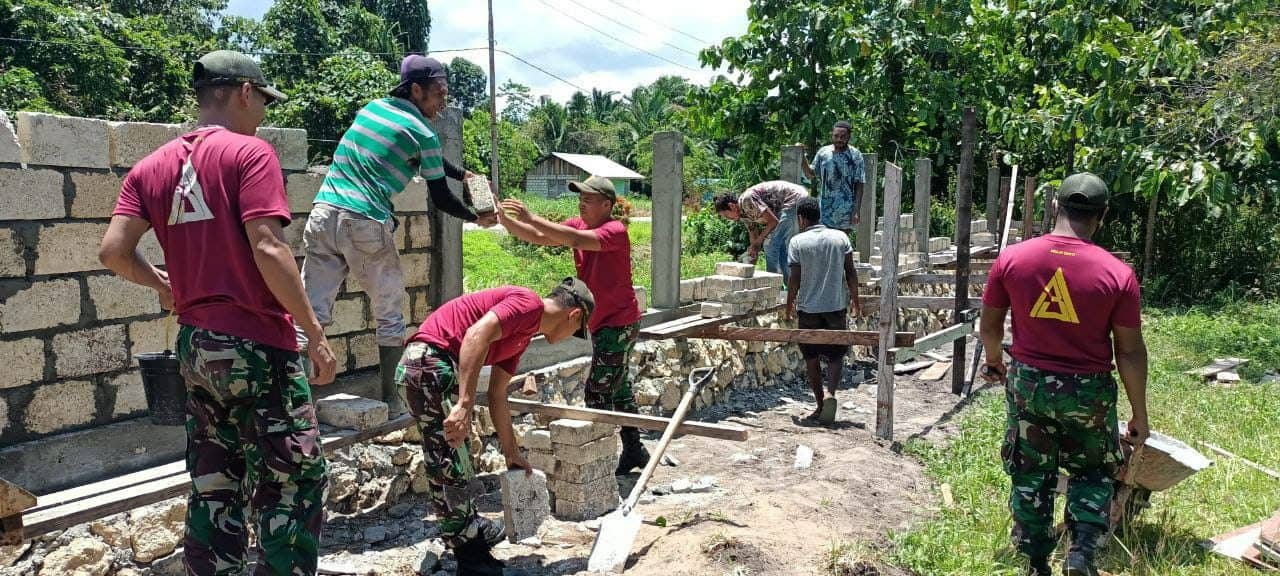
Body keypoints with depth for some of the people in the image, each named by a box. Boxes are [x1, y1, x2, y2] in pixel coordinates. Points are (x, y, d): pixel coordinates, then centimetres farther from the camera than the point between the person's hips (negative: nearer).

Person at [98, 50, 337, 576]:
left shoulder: (153, 166, 10)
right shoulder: (250, 152, -10)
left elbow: (112, 251, 2)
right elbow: (267, 249, -19)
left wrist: (161, 282, 21)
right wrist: (315, 332, -15)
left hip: (196, 345, 7)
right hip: (257, 345, -7)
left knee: (213, 486, 16)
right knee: (294, 483, 3)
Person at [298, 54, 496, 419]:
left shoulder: (372, 107, 19)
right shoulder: (422, 133, -2)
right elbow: (440, 199, 5)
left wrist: (464, 175, 36)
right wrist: (477, 218, 20)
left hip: (324, 214, 6)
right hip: (367, 225, -6)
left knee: (313, 313, 5)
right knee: (389, 317, 10)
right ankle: (390, 402, 15)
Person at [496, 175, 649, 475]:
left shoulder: (615, 230, -20)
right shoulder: (578, 224, 4)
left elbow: (577, 240, -37)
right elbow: (538, 238, -5)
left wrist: (532, 218, -39)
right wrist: (504, 218, -19)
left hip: (619, 323, -9)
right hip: (602, 323, 9)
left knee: (597, 393, -11)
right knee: (619, 389, 18)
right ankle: (634, 451, 31)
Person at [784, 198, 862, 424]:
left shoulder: (798, 241, -6)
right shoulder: (840, 237, 1)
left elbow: (795, 278, -6)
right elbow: (851, 272, 1)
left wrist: (789, 304, 6)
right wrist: (855, 299, 11)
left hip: (808, 307, -1)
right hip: (837, 305, 2)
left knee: (811, 357, 11)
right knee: (836, 355, 10)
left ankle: (820, 405, 15)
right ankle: (830, 393, -13)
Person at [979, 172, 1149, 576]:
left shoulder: (1011, 259, -9)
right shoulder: (1118, 273, -13)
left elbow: (990, 324, 2)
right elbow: (1130, 351, -8)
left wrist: (994, 362, 23)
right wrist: (1140, 414, 4)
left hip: (1028, 382, 1)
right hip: (1089, 391, -1)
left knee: (1030, 476, 16)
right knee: (1093, 473, 22)